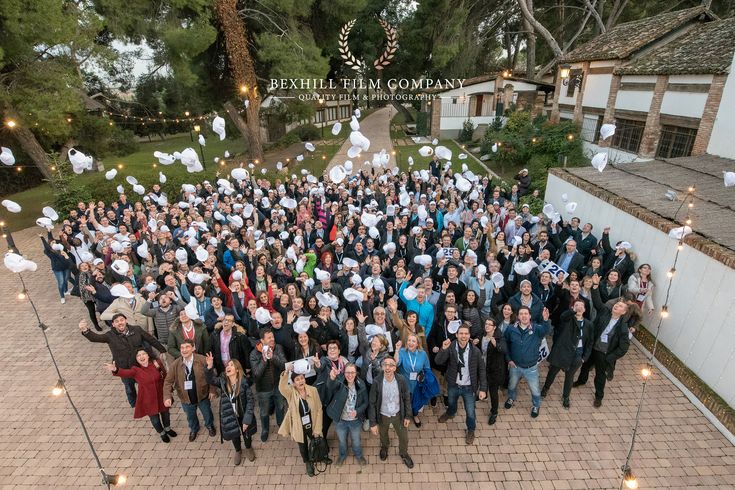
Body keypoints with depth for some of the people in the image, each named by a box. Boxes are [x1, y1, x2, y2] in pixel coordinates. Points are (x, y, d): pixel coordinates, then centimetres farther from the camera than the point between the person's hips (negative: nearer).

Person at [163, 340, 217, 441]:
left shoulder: (202, 360, -22)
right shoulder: (176, 364, -15)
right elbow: (168, 381, -11)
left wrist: (212, 390, -11)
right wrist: (167, 396, -24)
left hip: (202, 395, -2)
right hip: (186, 398, 2)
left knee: (207, 414, 23)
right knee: (191, 417, 28)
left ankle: (210, 425, 56)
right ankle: (194, 429, 60)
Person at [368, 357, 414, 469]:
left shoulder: (402, 380, -24)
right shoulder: (377, 382, -28)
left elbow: (407, 399, -7)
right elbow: (372, 403, -16)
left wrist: (407, 416, -1)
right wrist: (373, 423, -13)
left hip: (398, 414, 1)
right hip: (383, 415, 0)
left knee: (404, 437, 19)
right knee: (383, 435, 28)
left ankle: (403, 454, 53)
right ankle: (384, 447, 63)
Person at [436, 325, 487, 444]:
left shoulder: (475, 351, -20)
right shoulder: (451, 347, -20)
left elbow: (481, 370, -11)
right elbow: (438, 361, -28)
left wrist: (483, 388, -12)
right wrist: (443, 349, -45)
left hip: (468, 387, -1)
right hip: (453, 385, 2)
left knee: (470, 412, 14)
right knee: (451, 403, 30)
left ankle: (471, 431, 44)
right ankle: (450, 413, 64)